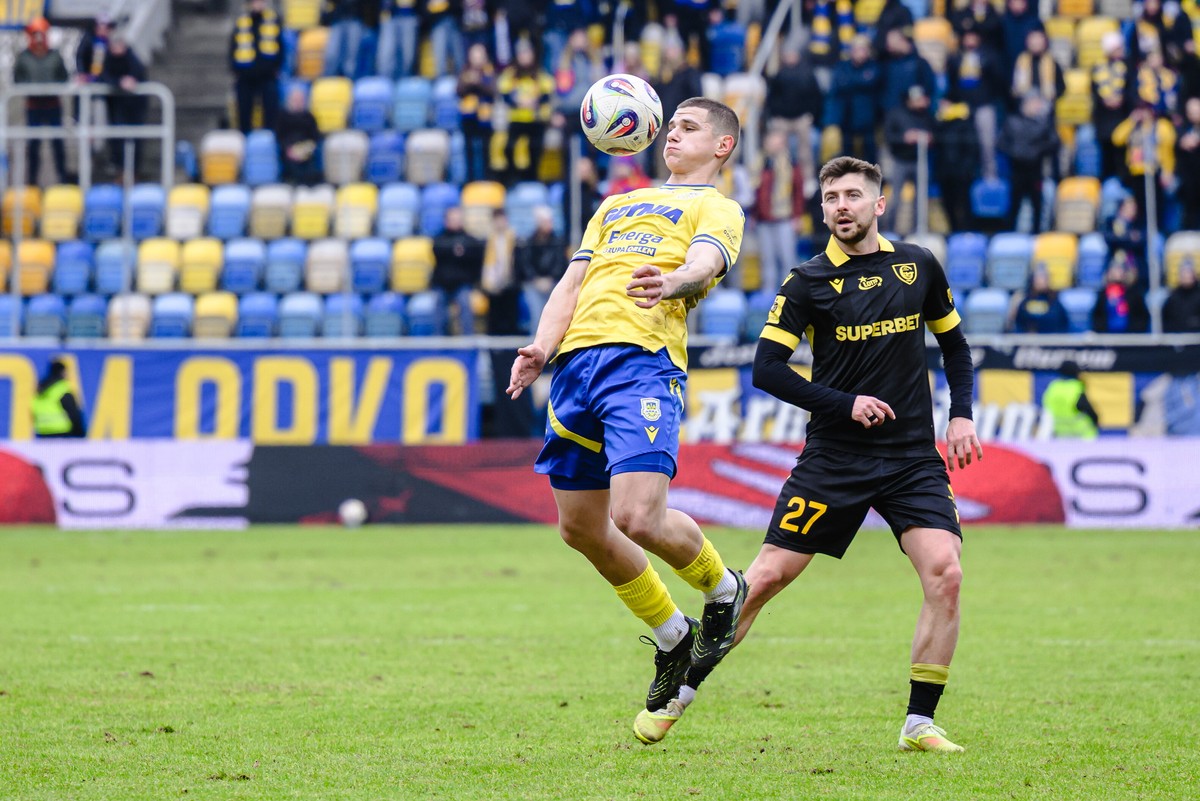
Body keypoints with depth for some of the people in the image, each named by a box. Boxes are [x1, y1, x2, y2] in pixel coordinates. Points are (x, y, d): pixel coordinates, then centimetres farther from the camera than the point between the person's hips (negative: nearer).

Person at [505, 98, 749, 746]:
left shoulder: (717, 208, 13)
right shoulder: (617, 206, 33)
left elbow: (704, 264, -9)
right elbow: (574, 281, 23)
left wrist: (671, 283, -34)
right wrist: (542, 347, 3)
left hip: (645, 358, -7)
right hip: (577, 359, 7)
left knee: (639, 518, -20)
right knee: (581, 528, 5)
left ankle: (723, 590, 11)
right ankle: (672, 639, 24)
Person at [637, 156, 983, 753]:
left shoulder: (918, 266, 7)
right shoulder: (808, 283, -3)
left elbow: (953, 341, 20)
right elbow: (767, 368, -8)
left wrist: (961, 413, 7)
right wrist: (845, 404, -15)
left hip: (913, 457, 2)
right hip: (834, 456, -2)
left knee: (945, 574, -16)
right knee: (768, 575, -4)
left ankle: (919, 724, -6)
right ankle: (677, 693, 10)